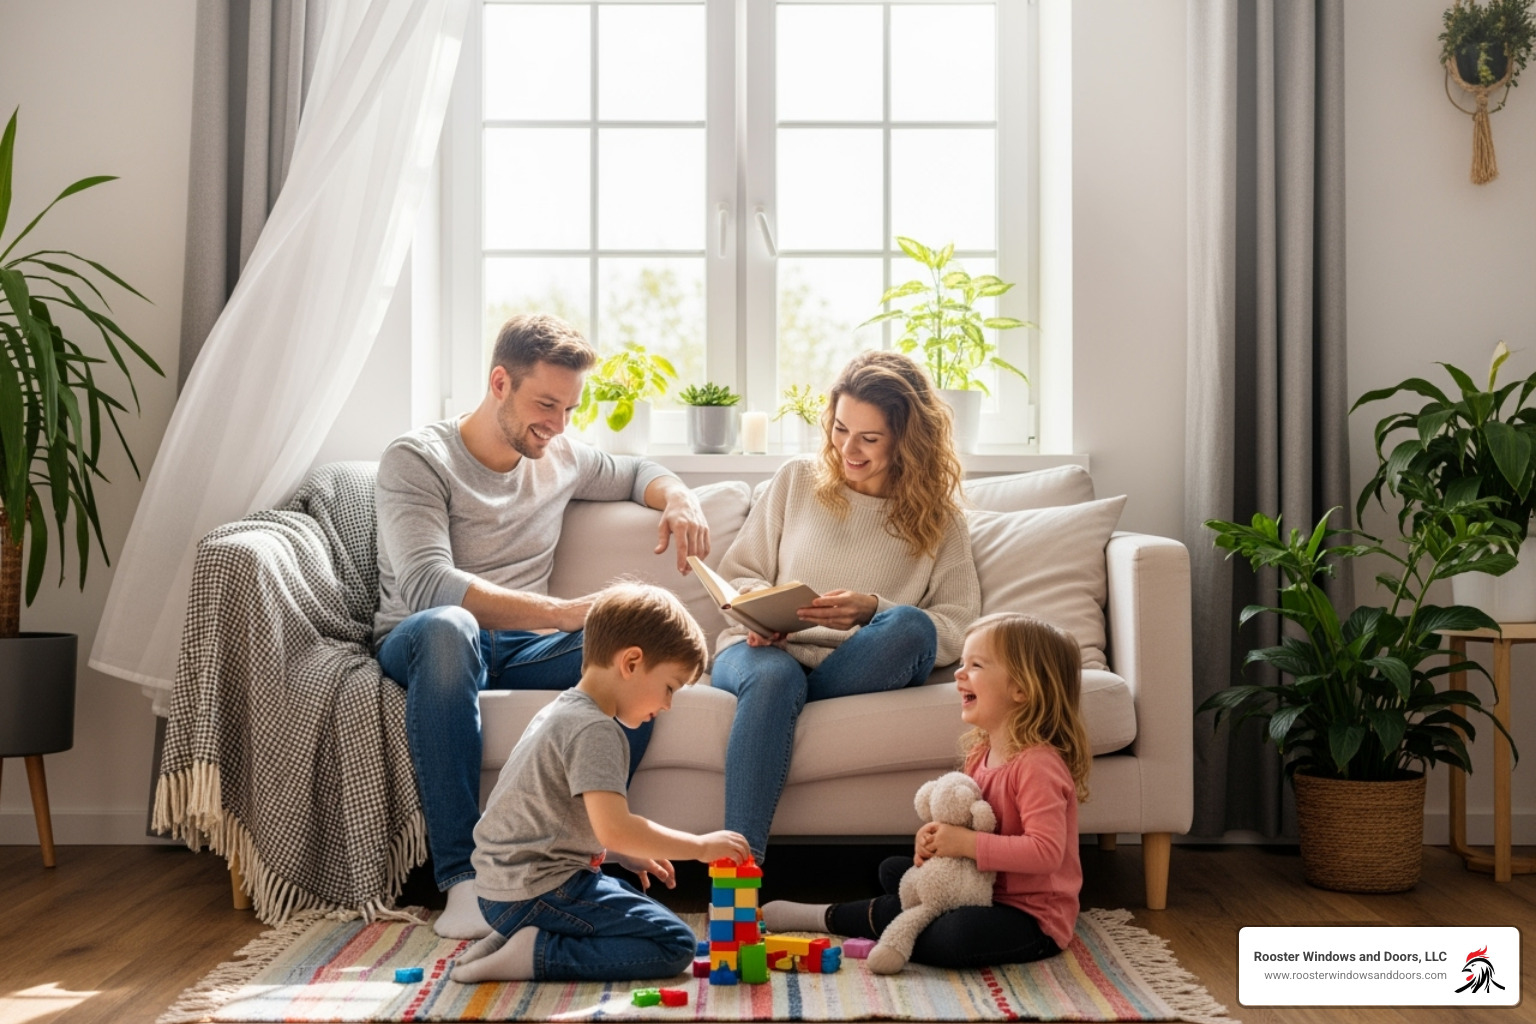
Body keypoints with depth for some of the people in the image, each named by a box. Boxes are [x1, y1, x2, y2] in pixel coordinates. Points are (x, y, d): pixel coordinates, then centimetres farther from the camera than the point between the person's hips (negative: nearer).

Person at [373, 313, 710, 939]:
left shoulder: (561, 457, 14)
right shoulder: (416, 459, -6)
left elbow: (637, 473, 33)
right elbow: (428, 586, -22)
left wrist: (679, 498, 6)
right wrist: (564, 612, -33)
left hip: (523, 648, 5)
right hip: (419, 648, -4)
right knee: (447, 627, -42)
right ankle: (461, 876, -41)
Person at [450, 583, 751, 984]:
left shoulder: (560, 711, 14)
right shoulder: (595, 730, -17)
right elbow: (614, 828, -27)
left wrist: (627, 855, 16)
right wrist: (702, 846, -18)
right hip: (538, 895, -10)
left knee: (640, 907, 25)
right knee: (674, 944, -9)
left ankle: (516, 937, 10)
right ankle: (538, 955, -12)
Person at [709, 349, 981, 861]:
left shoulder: (936, 518, 10)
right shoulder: (796, 481, 14)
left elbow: (957, 628, 0)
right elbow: (737, 574, 15)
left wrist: (874, 610, -16)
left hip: (862, 668, 0)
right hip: (764, 650, 0)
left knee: (910, 626, -33)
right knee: (774, 676, -38)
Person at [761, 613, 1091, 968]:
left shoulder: (1036, 765, -23)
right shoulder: (981, 753, 5)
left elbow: (1046, 851, -31)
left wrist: (966, 843, -28)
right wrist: (935, 835, -7)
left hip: (1034, 918, -9)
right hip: (985, 891, 9)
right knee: (893, 870, 20)